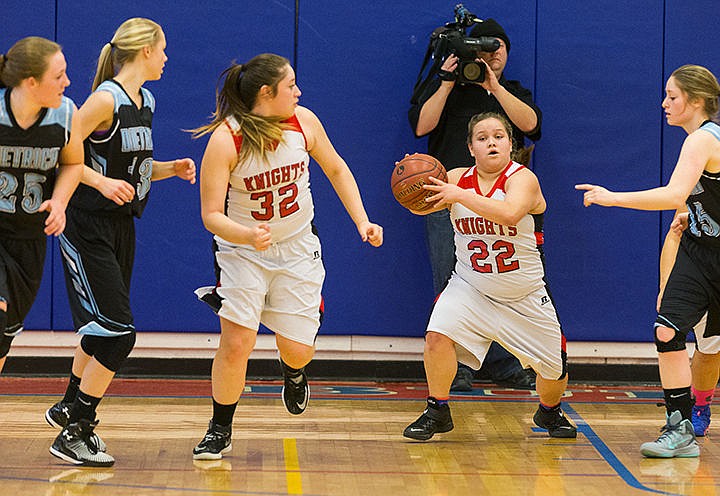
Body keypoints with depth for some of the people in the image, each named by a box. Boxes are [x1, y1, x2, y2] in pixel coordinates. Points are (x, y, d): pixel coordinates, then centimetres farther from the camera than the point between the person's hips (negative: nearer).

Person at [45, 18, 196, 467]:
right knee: (118, 333, -11)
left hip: (122, 226, 9)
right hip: (89, 229, -9)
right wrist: (102, 182, -27)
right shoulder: (106, 99, -16)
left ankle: (70, 408, 36)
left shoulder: (146, 102, 11)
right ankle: (74, 434, -3)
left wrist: (170, 169, 5)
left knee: (104, 330, 17)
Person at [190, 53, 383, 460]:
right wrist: (246, 234, -41)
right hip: (244, 252, -3)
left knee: (297, 349, -1)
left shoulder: (303, 122, -10)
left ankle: (293, 372, 38)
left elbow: (337, 169, 8)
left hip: (298, 249, 3)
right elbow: (212, 215, -21)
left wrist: (362, 222, 0)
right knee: (236, 343, -15)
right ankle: (220, 431, 7)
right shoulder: (225, 140, -22)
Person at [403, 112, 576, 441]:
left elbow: (509, 215, -37)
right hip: (470, 288, 2)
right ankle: (437, 412, -7)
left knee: (554, 367, 6)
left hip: (525, 297, -2)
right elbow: (422, 205, -10)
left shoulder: (522, 179, -17)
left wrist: (460, 195, -41)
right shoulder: (458, 178, -3)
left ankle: (550, 411, 40)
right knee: (438, 335, -25)